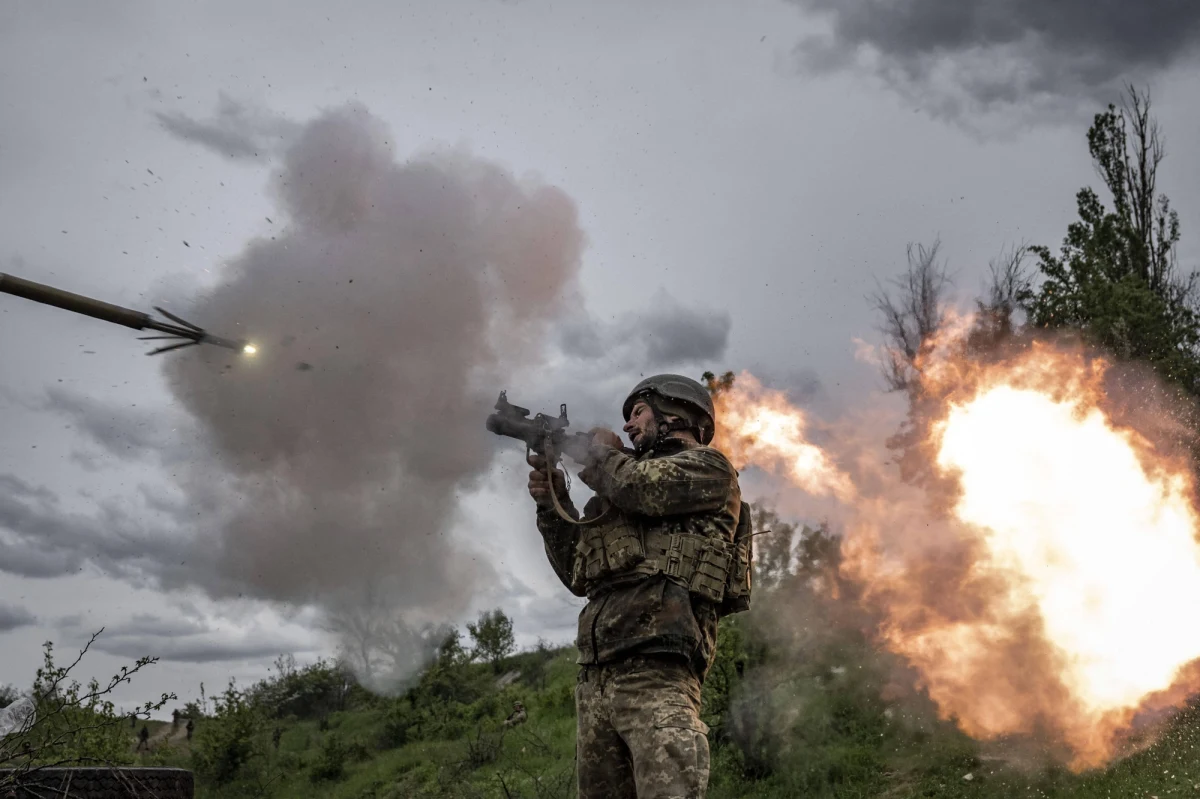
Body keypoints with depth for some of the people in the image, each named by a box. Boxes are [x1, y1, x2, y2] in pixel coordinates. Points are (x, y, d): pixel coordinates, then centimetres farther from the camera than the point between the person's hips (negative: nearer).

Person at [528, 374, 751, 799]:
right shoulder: (641, 472, 30)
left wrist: (598, 453, 9)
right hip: (596, 675, 8)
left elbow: (638, 487, -11)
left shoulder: (709, 467, 9)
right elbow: (580, 575, 29)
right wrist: (553, 504, 18)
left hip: (653, 668, -8)